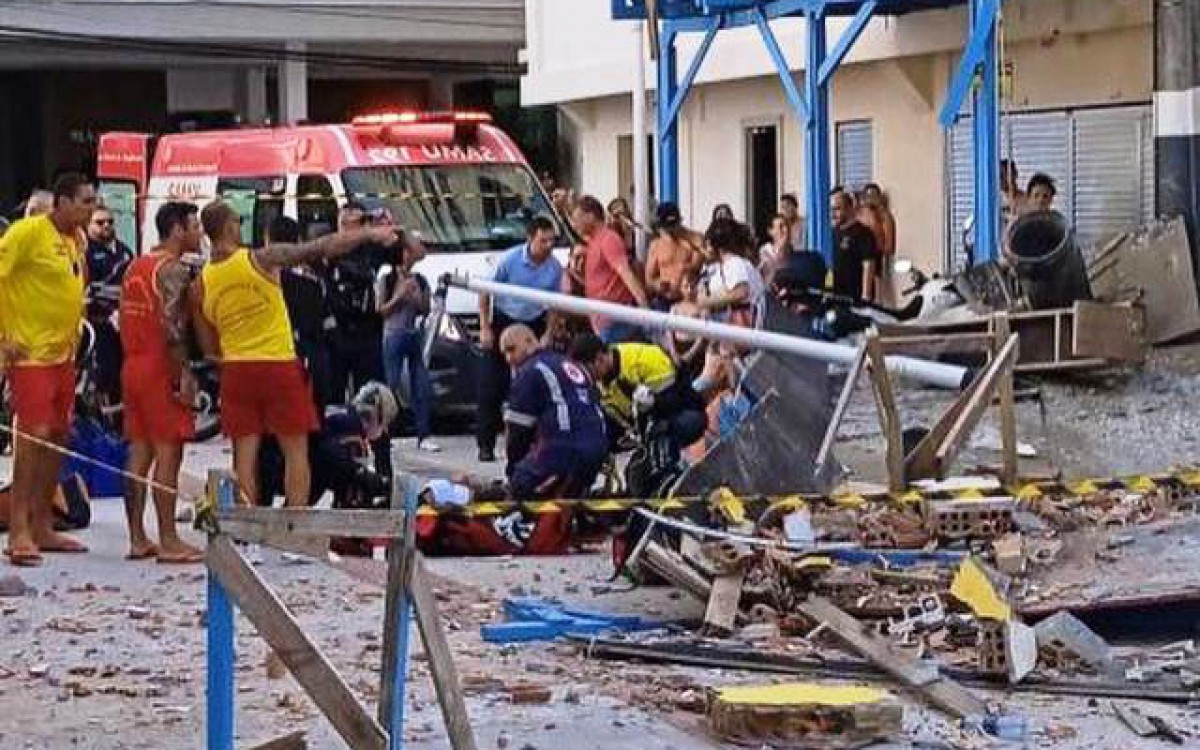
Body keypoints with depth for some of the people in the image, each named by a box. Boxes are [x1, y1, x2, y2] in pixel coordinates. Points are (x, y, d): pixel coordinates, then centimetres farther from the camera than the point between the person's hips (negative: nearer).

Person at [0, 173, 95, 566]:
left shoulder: (79, 239, 10)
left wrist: (74, 333, 15)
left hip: (63, 353, 8)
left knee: (57, 437, 10)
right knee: (35, 434, -14)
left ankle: (42, 527, 19)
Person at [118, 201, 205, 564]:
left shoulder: (135, 267, 15)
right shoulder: (173, 269, -13)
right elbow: (171, 325, -22)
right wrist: (185, 374, -20)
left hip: (133, 367, 9)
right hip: (161, 370, -9)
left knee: (139, 453, 9)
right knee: (168, 454, -6)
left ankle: (138, 539, 11)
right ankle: (168, 542, -7)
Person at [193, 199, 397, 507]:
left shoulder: (201, 283, 2)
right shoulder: (262, 259, -9)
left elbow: (210, 346, 8)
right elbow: (323, 248, -6)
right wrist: (371, 234, 3)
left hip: (236, 370, 4)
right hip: (279, 366, -3)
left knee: (245, 455, 6)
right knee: (296, 451, 5)